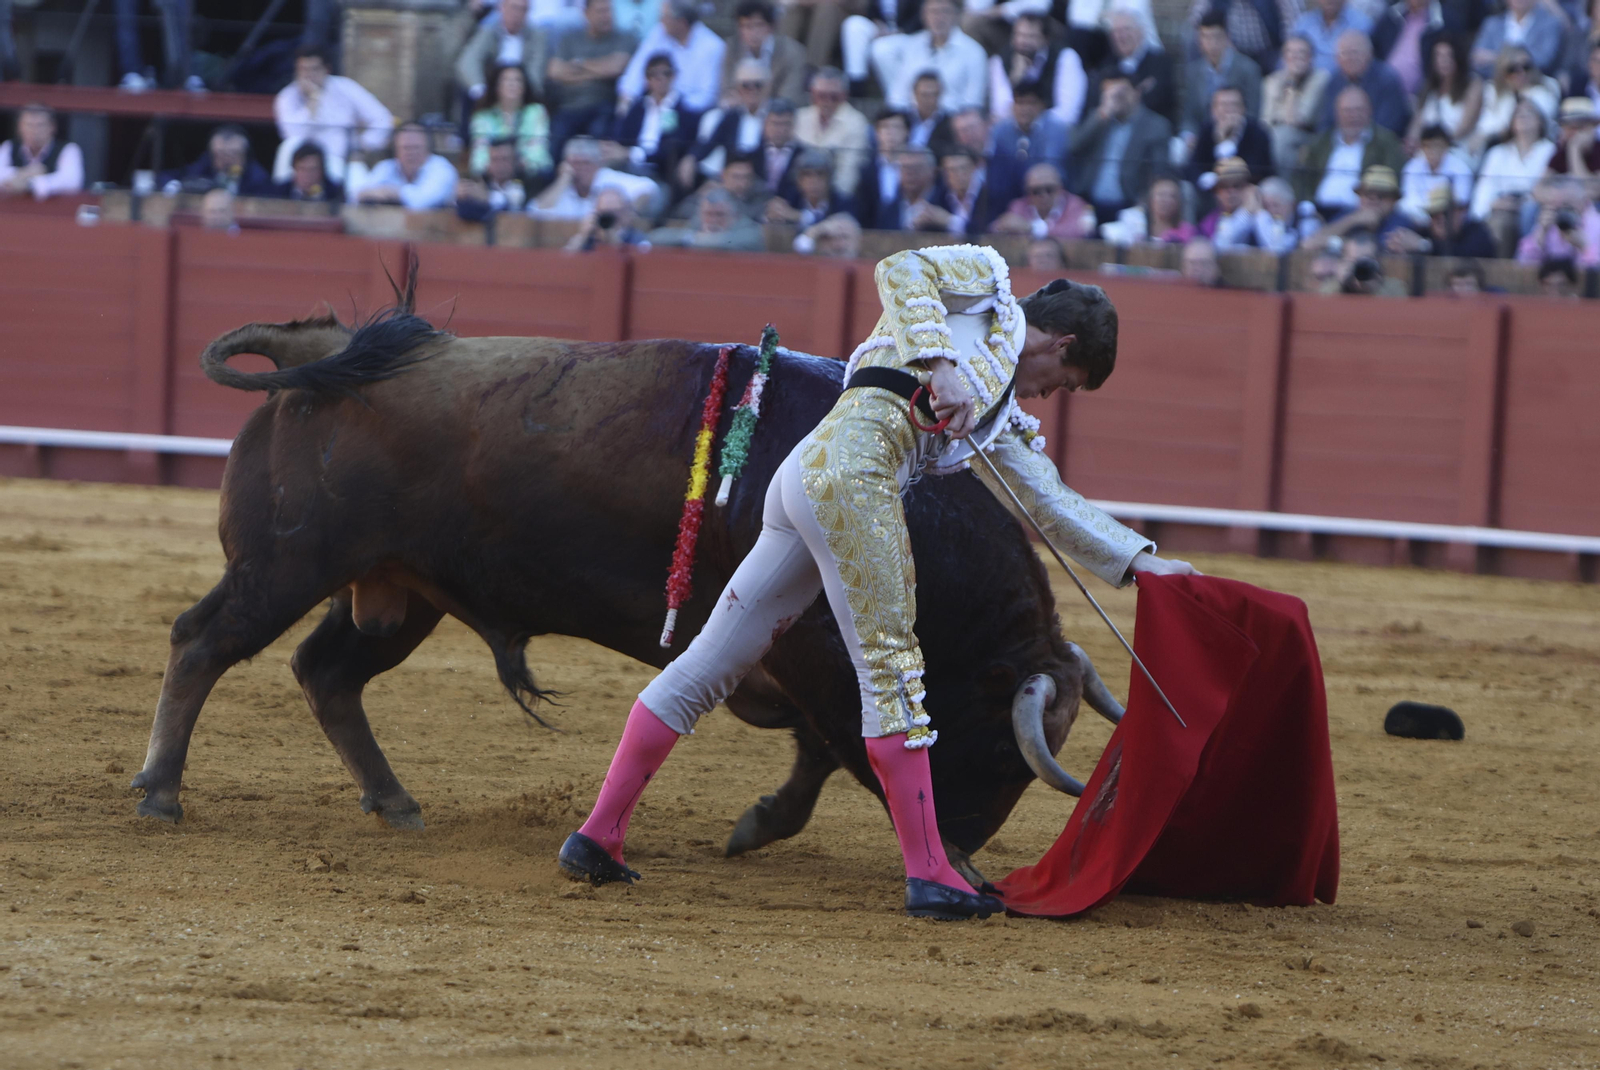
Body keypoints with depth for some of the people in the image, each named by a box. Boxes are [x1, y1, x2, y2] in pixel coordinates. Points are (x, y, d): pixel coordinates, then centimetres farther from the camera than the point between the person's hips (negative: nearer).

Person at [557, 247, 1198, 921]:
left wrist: (1137, 560, 36)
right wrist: (941, 364, -14)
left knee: (708, 668, 7)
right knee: (890, 668, -10)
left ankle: (598, 836, 7)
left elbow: (1052, 505, 35)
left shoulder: (1000, 410, 32)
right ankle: (929, 875, -12)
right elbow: (899, 269, -4)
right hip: (851, 462, -9)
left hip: (804, 484, 9)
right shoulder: (982, 278, 13)